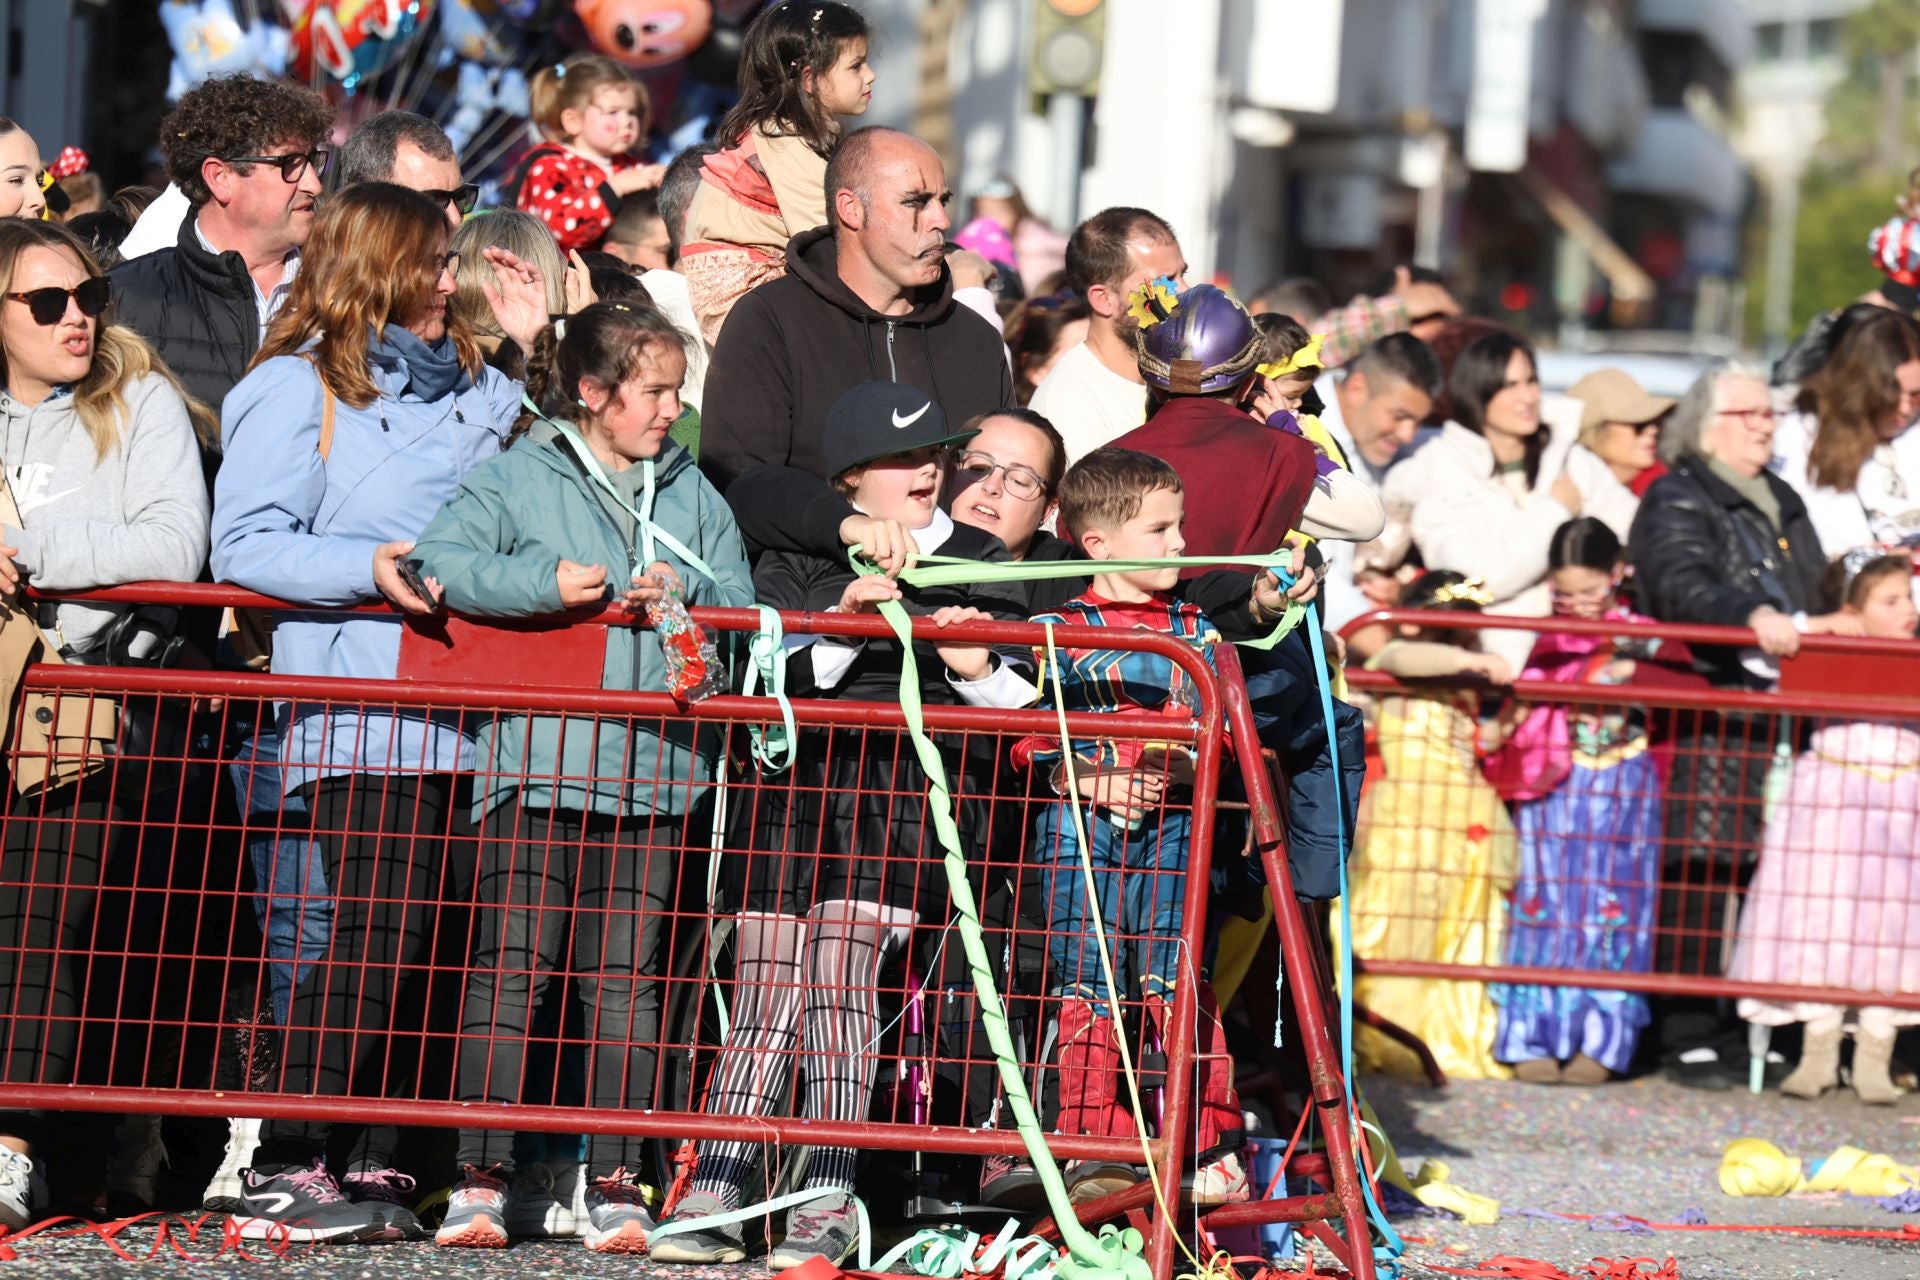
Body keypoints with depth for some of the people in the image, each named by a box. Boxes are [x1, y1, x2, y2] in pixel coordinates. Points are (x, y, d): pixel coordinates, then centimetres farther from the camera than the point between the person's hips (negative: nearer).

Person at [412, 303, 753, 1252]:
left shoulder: (693, 496, 18)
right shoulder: (517, 478, 4)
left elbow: (744, 606, 18)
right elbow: (442, 560, -7)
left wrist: (690, 596, -2)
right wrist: (544, 585, -15)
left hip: (654, 773, 3)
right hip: (539, 767, -3)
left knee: (627, 977, 2)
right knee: (510, 966, -7)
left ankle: (615, 1183, 5)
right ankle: (481, 1178, -6)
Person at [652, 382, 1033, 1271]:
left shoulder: (977, 565, 15)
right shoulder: (797, 562, 14)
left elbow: (1026, 701, 13)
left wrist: (978, 670, -8)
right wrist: (839, 624, -12)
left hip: (905, 789, -1)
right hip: (797, 786, 1)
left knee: (838, 978, -15)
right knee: (765, 993, -3)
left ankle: (827, 1209, -13)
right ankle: (713, 1196, 0)